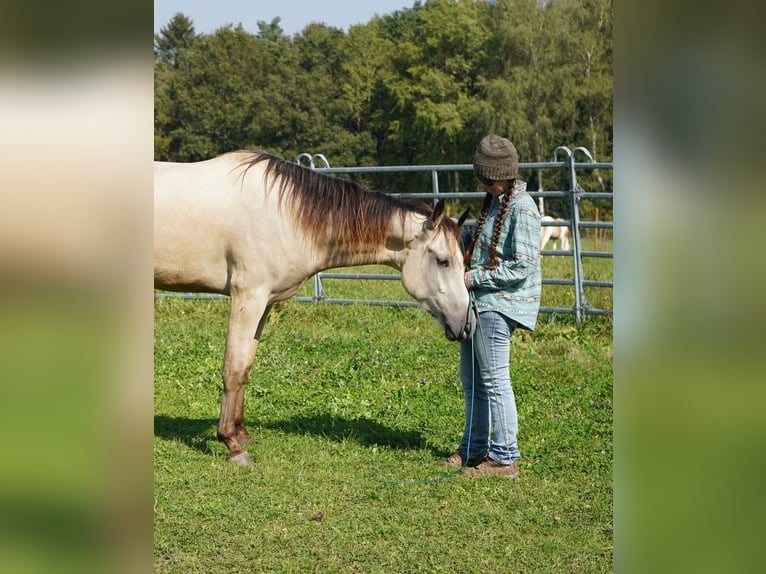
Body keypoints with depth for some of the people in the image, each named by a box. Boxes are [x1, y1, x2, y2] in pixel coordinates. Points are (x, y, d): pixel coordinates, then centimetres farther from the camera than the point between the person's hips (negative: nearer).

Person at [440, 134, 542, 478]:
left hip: (499, 303, -9)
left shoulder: (522, 209, -17)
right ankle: (474, 449, 26)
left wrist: (477, 277, -18)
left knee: (494, 379, -6)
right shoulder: (494, 200, 11)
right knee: (471, 380, 15)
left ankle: (505, 458, 0)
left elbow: (523, 266, -21)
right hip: (478, 300, 9)